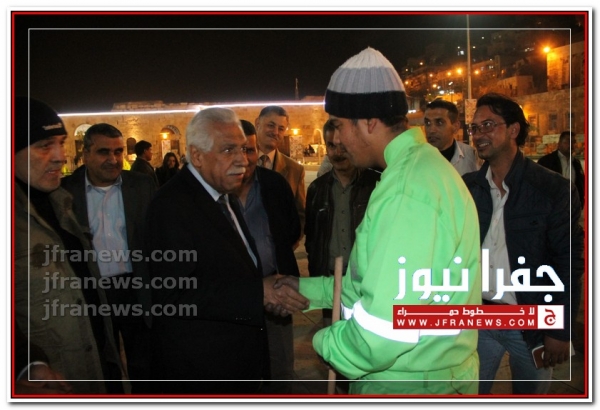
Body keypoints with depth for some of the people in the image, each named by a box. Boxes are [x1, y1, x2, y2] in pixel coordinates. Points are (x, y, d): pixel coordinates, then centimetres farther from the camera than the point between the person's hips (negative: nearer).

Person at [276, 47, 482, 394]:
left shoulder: (406, 189, -24)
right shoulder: (423, 166, 8)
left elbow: (383, 331, -28)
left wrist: (321, 344, -11)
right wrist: (308, 289, 16)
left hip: (408, 387, -9)